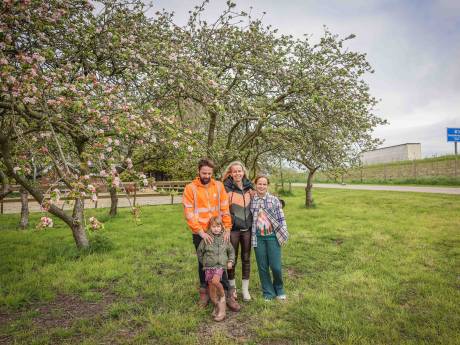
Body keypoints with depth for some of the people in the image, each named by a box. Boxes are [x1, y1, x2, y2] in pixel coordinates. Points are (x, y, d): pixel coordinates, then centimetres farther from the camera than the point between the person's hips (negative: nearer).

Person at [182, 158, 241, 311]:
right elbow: (189, 213, -11)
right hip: (200, 234, -1)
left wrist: (227, 229, -6)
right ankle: (204, 292, 30)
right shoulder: (190, 188, -7)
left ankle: (228, 294, 14)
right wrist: (201, 232, -16)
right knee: (203, 263, 13)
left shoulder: (219, 186, 0)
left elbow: (225, 209, 0)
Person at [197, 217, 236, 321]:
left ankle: (222, 296, 2)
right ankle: (217, 306, 24)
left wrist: (231, 261, 5)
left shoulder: (224, 238, 2)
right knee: (211, 287, 4)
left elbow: (231, 250, 15)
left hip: (220, 265, -1)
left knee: (215, 281, -25)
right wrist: (203, 262, 10)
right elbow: (199, 251, 9)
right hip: (208, 266, 1)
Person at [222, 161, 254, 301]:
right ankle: (232, 288, 27)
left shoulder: (249, 186, 6)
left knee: (246, 258, 11)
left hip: (247, 228, 4)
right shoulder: (226, 188, -7)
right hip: (233, 228, -3)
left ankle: (245, 289, 26)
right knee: (232, 258, 8)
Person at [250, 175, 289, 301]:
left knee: (275, 266, -1)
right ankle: (268, 292, 26)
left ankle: (279, 289, 27)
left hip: (272, 236, -2)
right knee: (262, 266, 8)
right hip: (258, 237, 2)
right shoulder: (251, 201, 2)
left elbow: (281, 218, 0)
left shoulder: (274, 200, -2)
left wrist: (284, 235, -4)